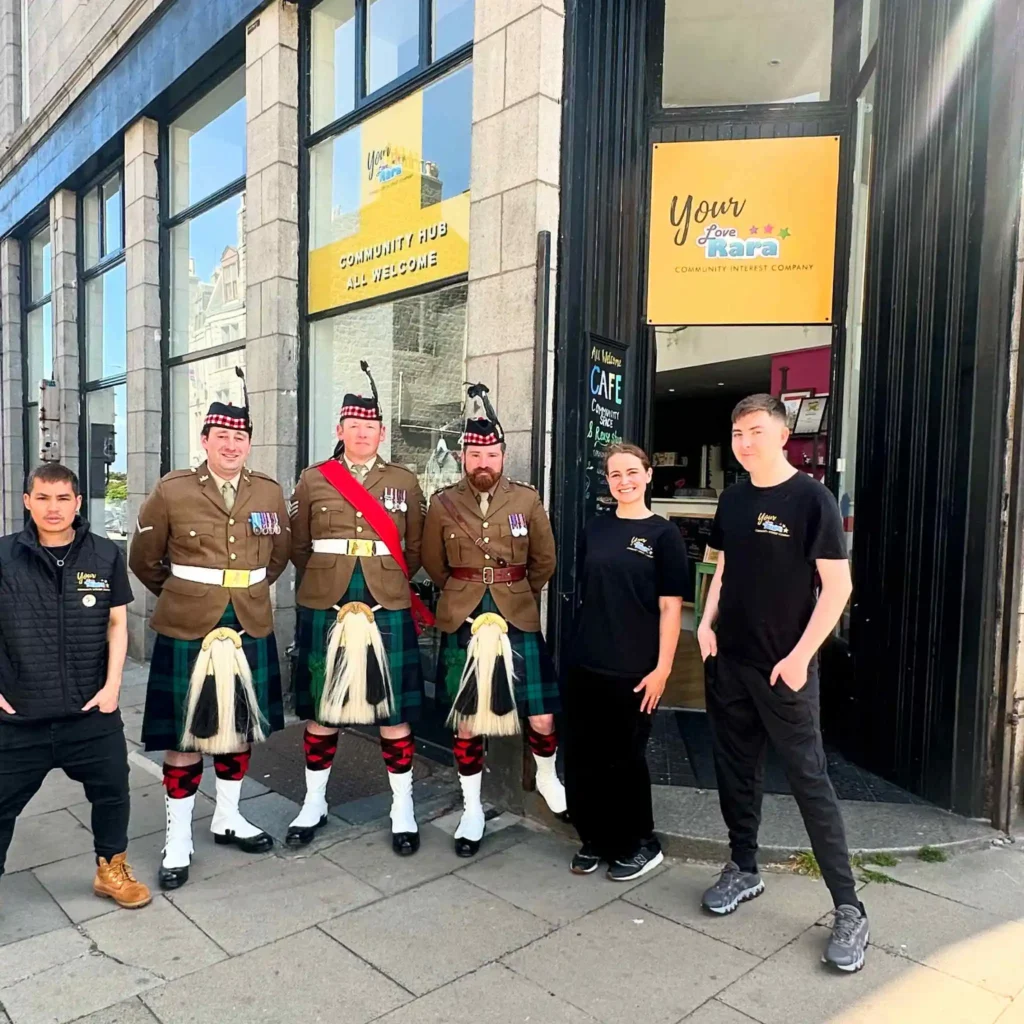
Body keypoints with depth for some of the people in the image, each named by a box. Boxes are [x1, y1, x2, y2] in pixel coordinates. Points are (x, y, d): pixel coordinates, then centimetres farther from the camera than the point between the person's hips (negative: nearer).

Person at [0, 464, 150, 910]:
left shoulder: (106, 555, -3)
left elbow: (117, 623, 2)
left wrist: (112, 685, -4)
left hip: (92, 711, 1)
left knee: (112, 791, 15)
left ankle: (111, 870, 37)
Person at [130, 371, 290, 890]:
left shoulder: (270, 492, 1)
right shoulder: (171, 490, -6)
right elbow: (144, 560, 6)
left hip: (250, 628, 3)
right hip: (187, 630, -3)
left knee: (240, 726, 15)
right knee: (185, 734, 6)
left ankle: (228, 818, 35)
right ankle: (178, 839, 21)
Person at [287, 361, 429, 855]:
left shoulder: (404, 482, 5)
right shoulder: (312, 479, 4)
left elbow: (415, 550, 12)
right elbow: (299, 546, 11)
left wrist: (388, 584, 9)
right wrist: (327, 581, 9)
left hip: (387, 608, 0)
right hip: (324, 607, 0)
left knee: (393, 707, 5)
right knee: (319, 705, 11)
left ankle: (402, 809, 20)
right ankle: (314, 804, 29)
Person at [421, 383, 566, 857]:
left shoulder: (527, 500, -1)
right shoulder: (442, 504, -1)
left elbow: (544, 561, 10)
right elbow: (433, 563, 12)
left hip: (518, 621, 0)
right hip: (461, 623, 0)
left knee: (541, 717, 2)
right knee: (465, 721, 7)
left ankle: (547, 779, 34)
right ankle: (472, 810, 26)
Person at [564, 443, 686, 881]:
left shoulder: (664, 534, -5)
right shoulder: (595, 529, 7)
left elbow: (670, 607, -7)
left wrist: (662, 667, -11)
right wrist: (584, 643, 13)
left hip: (634, 670, -4)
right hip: (586, 664, 4)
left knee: (625, 759, 6)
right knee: (582, 757, 10)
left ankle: (640, 844, 28)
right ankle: (594, 839, 30)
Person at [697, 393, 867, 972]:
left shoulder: (811, 498, -11)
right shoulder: (732, 500, 7)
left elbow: (838, 585, -12)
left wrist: (800, 656, -16)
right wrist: (707, 623, 2)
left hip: (784, 667, -6)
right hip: (727, 662, 6)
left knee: (808, 778, 0)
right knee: (736, 769, 14)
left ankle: (850, 909, 13)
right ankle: (745, 869, 32)